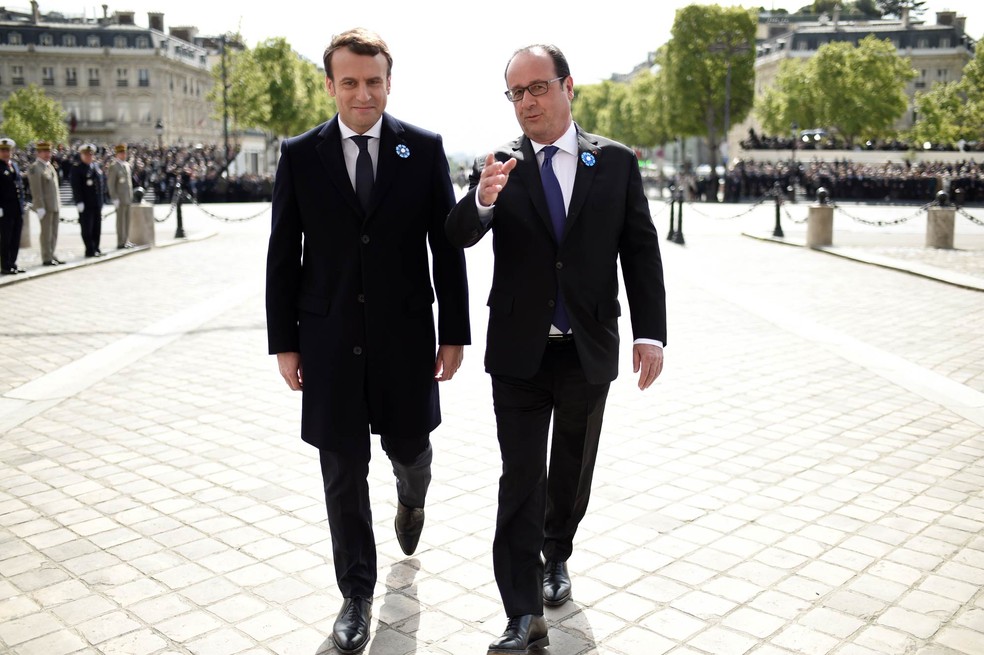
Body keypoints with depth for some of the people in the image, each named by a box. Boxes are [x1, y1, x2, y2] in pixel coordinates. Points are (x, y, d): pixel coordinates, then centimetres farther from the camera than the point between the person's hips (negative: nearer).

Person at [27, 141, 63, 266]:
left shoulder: (50, 166, 17)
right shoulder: (35, 168, -9)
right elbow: (36, 190, -15)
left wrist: (59, 204, 18)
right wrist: (40, 207, -19)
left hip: (55, 205, 8)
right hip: (45, 206, -8)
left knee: (54, 232, 11)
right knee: (46, 232, -3)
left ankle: (51, 255, 19)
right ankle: (47, 258, 2)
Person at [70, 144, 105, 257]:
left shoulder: (96, 166, 14)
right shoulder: (77, 168, -8)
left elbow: (102, 180, 22)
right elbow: (76, 187, -14)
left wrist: (101, 192, 10)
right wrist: (79, 201, -20)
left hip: (97, 202, 7)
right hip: (85, 204, -7)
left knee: (97, 227, 11)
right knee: (87, 228, -2)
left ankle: (96, 249, 19)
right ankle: (90, 250, 1)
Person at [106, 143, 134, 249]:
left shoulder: (127, 165, 13)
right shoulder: (114, 166, -9)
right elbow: (110, 183, -12)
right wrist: (114, 198, -16)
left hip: (128, 198, 7)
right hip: (120, 199, -7)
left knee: (127, 220, 10)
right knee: (121, 220, -4)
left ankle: (126, 241, 17)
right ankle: (120, 243, -1)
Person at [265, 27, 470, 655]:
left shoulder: (424, 149, -1)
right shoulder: (300, 155, 1)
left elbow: (447, 245, 0)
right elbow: (283, 255, 3)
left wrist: (454, 333, -2)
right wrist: (284, 342, 0)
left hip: (406, 334, 0)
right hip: (330, 339, 0)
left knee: (410, 448, 14)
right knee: (344, 473, 7)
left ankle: (411, 499, 53)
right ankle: (357, 595, 25)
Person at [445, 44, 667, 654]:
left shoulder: (617, 161, 0)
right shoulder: (501, 165, -2)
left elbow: (641, 251, 0)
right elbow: (459, 236, -15)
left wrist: (650, 332, -8)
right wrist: (482, 199, -37)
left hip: (589, 350, 1)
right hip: (519, 351, -1)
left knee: (572, 472, 18)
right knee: (520, 481, 0)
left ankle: (556, 557, 42)